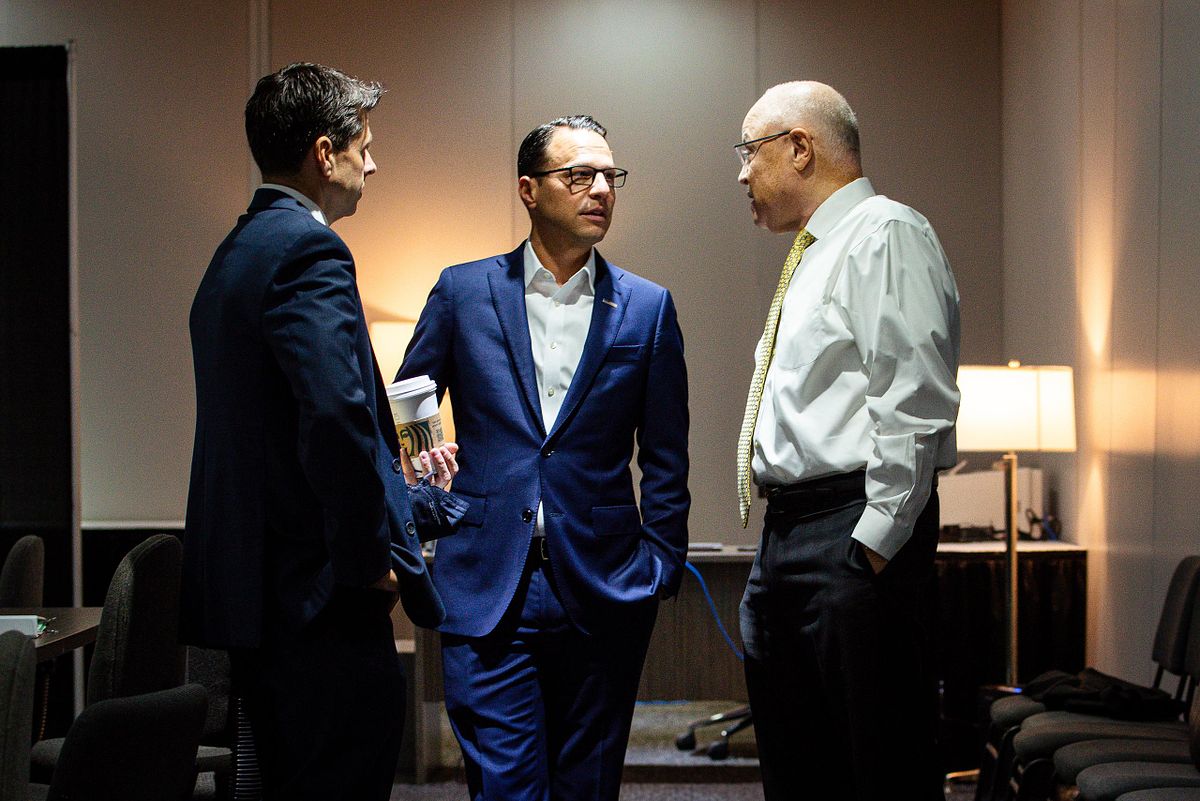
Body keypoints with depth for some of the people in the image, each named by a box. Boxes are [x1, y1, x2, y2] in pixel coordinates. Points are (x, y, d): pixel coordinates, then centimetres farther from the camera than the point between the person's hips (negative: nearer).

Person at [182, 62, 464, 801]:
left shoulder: (237, 254, 17)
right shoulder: (309, 249, -14)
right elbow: (337, 418, -26)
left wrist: (409, 490, 23)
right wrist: (369, 560, -15)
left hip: (256, 593, 10)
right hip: (320, 602, -10)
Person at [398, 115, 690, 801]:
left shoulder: (647, 308, 7)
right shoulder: (464, 292, 5)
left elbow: (665, 457, 9)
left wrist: (662, 566, 3)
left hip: (603, 591, 1)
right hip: (487, 588, -1)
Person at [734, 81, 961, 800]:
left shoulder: (884, 235, -8)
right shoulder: (816, 255, 22)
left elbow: (913, 407, -18)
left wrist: (873, 544, -21)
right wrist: (783, 541, 19)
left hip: (854, 536, -10)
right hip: (785, 540, 10)